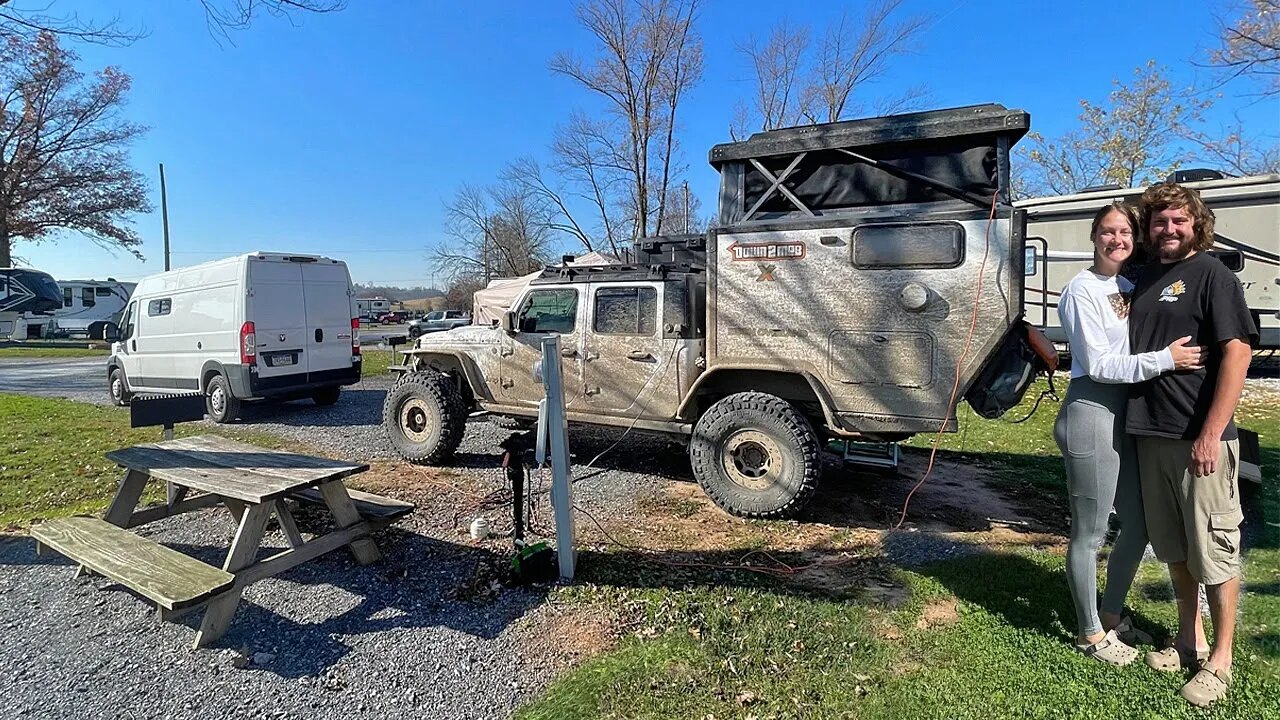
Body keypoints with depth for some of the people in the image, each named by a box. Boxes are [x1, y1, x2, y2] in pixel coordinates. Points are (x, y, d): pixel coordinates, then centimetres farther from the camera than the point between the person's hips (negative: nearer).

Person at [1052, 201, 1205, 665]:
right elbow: (1097, 364, -15)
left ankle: (1112, 617, 35)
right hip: (1092, 413, -8)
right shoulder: (1082, 290, -9)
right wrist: (1164, 358, -19)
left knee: (1137, 526, 17)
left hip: (1128, 414, 8)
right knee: (1090, 532, 2)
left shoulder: (1132, 287, 13)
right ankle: (1091, 634, 19)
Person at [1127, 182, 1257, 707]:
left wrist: (1211, 434, -19)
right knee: (1172, 547, 16)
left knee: (1214, 550, 4)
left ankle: (1219, 659, 17)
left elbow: (1238, 353, -13)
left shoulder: (1212, 274, -5)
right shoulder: (1144, 279, 13)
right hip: (1150, 434, 6)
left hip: (1199, 438, -6)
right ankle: (1189, 638, 32)